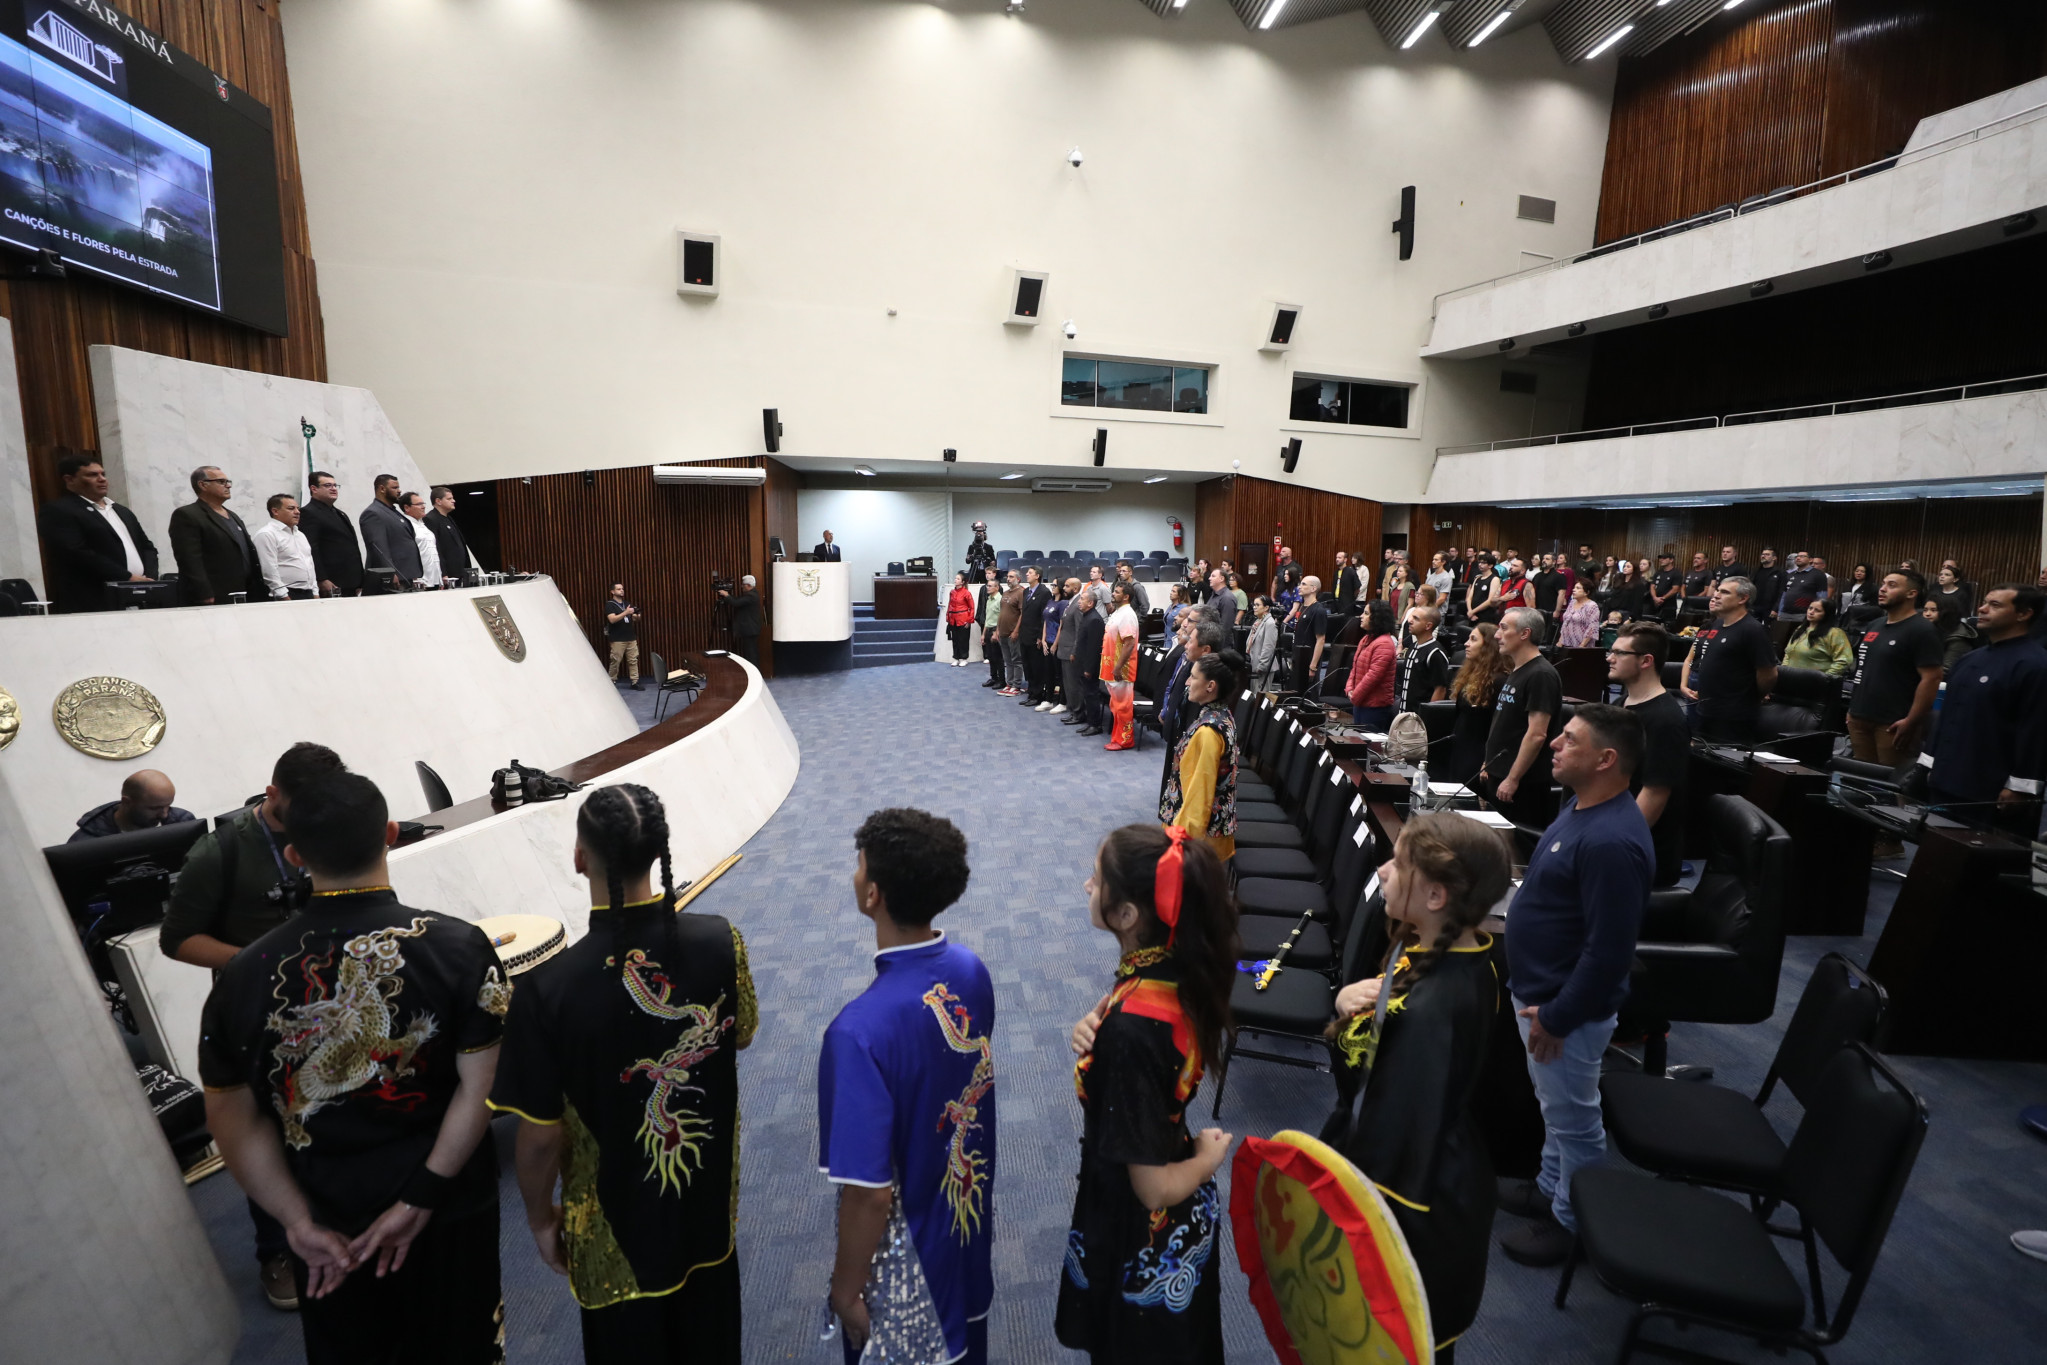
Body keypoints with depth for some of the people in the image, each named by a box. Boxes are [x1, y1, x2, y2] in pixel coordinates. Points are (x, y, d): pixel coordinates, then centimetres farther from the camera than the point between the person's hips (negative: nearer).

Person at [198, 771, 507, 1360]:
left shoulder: (244, 976, -14)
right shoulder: (459, 947, -22)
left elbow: (234, 1120, -7)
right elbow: (479, 1089, -22)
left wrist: (300, 1224, -3)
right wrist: (418, 1203, -12)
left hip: (327, 1220, 3)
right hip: (447, 1206, -2)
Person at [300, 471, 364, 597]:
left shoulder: (340, 514, 23)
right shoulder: (308, 513, -5)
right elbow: (310, 550, -14)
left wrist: (359, 581, 18)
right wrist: (322, 580, -21)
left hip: (350, 585, 8)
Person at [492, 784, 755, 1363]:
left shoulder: (548, 986, -29)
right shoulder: (721, 941, -21)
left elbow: (541, 1136, -18)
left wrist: (540, 1215, 1)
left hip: (618, 1225, -2)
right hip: (709, 1199, 3)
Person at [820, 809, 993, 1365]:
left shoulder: (861, 1031, -36)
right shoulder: (972, 972, -15)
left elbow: (869, 1191, -29)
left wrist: (846, 1290, -12)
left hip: (907, 1259, -5)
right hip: (972, 1229, 5)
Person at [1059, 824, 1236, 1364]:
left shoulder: (1131, 1030, -38)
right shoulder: (1177, 968, -14)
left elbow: (1155, 1187, -32)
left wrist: (1208, 1157, -11)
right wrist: (1092, 1028, -17)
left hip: (1142, 1243, -7)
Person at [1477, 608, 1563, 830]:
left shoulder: (1541, 675, -16)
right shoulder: (1515, 673, 14)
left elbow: (1537, 734, -21)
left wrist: (1513, 778, -21)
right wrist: (1489, 764, 18)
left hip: (1521, 784, -9)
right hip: (1497, 776, 9)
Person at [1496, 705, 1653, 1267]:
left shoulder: (1612, 841, -31)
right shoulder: (1578, 805, 1)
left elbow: (1608, 951, -29)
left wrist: (1556, 1018, -20)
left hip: (1567, 1008, -10)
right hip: (1538, 990, 10)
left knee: (1573, 1120, 12)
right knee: (1553, 1106, 27)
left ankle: (1571, 1222, 32)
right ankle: (1550, 1188, 46)